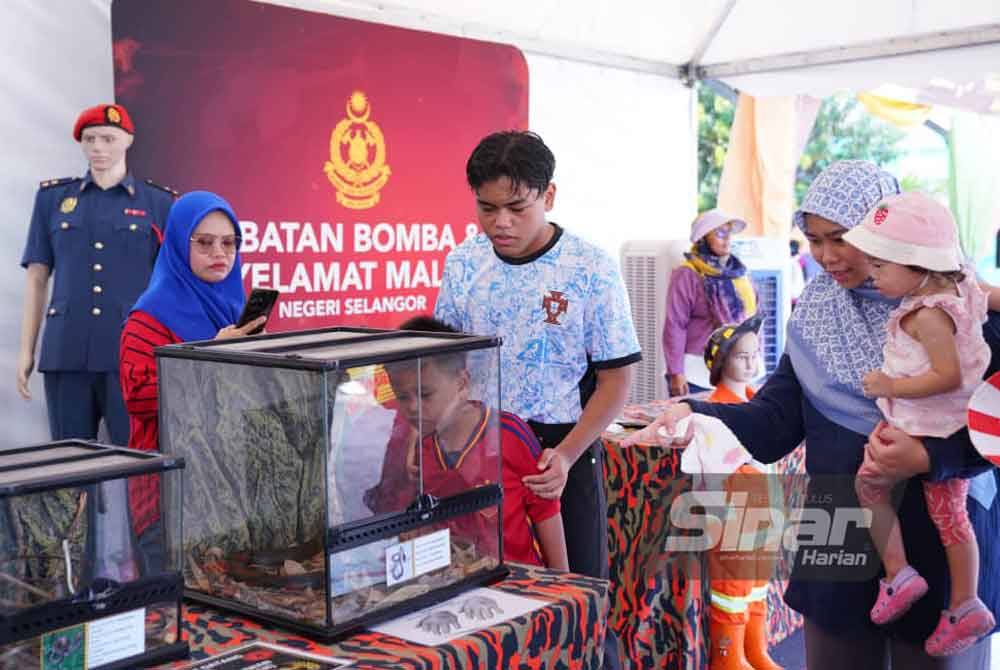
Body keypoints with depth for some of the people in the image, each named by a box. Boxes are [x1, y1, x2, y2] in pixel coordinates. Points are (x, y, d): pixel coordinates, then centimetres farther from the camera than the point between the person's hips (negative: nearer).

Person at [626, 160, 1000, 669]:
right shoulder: (815, 309, 5)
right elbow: (777, 422, -3)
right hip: (840, 536, 4)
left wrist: (930, 457, -26)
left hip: (940, 536, -4)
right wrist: (698, 417, -19)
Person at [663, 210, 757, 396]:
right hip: (697, 373, -5)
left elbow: (750, 317, 17)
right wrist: (676, 372, -13)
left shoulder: (738, 271, 12)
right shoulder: (687, 275, -6)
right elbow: (675, 325, -9)